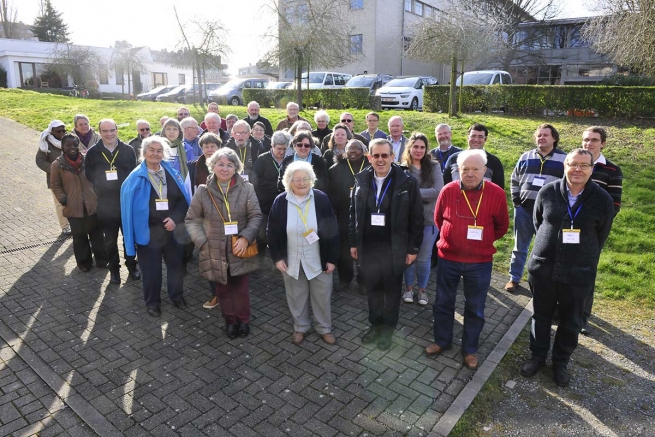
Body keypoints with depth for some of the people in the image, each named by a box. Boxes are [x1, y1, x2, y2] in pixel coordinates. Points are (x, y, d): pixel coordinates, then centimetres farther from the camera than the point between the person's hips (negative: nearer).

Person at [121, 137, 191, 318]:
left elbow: (183, 198, 1)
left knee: (176, 264, 14)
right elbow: (129, 205, -7)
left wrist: (175, 218, -13)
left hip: (172, 228, 3)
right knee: (151, 268, 10)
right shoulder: (136, 177, -6)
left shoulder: (172, 173, 1)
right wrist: (133, 231, -13)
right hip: (148, 231, -2)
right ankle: (152, 302, 30)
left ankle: (177, 295, 36)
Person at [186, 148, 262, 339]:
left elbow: (255, 216, -4)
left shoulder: (246, 188, -5)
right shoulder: (203, 191, -2)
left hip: (240, 249, -1)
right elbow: (192, 219, 3)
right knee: (222, 289, 15)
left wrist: (245, 237, -17)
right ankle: (230, 320, 37)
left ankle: (243, 320, 34)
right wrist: (202, 242, -8)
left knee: (241, 289, 10)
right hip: (215, 252, 1)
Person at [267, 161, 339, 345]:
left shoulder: (321, 199, -11)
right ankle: (300, 328, 37)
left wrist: (332, 258, -8)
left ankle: (325, 328, 35)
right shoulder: (280, 201, -8)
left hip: (318, 260, -1)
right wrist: (277, 257, -6)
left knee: (322, 296, 13)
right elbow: (272, 232, -1)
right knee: (296, 296, 16)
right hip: (292, 261, 1)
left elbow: (333, 231, -7)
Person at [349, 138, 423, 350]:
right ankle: (375, 324, 35)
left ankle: (388, 328, 31)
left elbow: (416, 218, -7)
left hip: (394, 248, -3)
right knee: (372, 288, 16)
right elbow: (354, 213, 7)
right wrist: (353, 242, 7)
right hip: (367, 246, 3)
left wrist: (413, 248, -7)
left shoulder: (407, 182, -10)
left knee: (392, 289, 13)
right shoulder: (361, 180, 0)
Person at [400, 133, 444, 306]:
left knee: (424, 257, 10)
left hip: (429, 219, 0)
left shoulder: (434, 166, -2)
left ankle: (422, 289, 30)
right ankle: (409, 287, 31)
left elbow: (438, 190, -14)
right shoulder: (402, 169, -5)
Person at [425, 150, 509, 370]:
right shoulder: (448, 191, -8)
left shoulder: (496, 193, -11)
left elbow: (502, 227, 3)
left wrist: (481, 241, 6)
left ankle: (470, 349, 31)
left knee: (475, 308, 13)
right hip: (448, 258, 1)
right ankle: (442, 341, 36)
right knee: (443, 302, 15)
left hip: (480, 262, -1)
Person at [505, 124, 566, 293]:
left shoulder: (564, 159, -1)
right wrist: (516, 200, 3)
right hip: (524, 210, 2)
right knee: (520, 247, 11)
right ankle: (514, 278, 24)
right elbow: (515, 180, 12)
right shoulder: (526, 157, 7)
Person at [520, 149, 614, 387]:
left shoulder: (603, 200, -9)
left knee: (571, 322, 14)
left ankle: (560, 362, 35)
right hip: (542, 267, 1)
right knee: (541, 315, 15)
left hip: (579, 273, -1)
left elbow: (600, 237, 5)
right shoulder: (547, 192, -6)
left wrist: (583, 258, 11)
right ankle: (538, 356, 35)